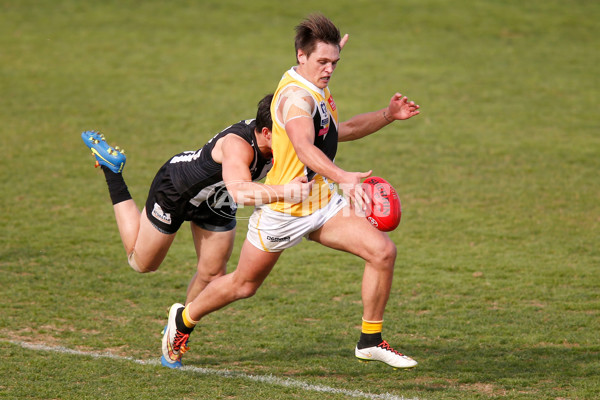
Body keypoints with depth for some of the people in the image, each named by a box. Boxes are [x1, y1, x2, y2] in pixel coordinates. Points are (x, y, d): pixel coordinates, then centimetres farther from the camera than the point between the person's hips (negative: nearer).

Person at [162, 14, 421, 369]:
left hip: (323, 203, 8)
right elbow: (305, 148, -44)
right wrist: (343, 178, -59)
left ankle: (371, 341, 1)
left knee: (383, 251, -11)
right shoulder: (296, 95, -24)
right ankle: (184, 319, 38)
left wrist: (388, 115, 14)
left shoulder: (316, 91, 8)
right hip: (284, 209, -8)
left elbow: (342, 131, 27)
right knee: (244, 285, 10)